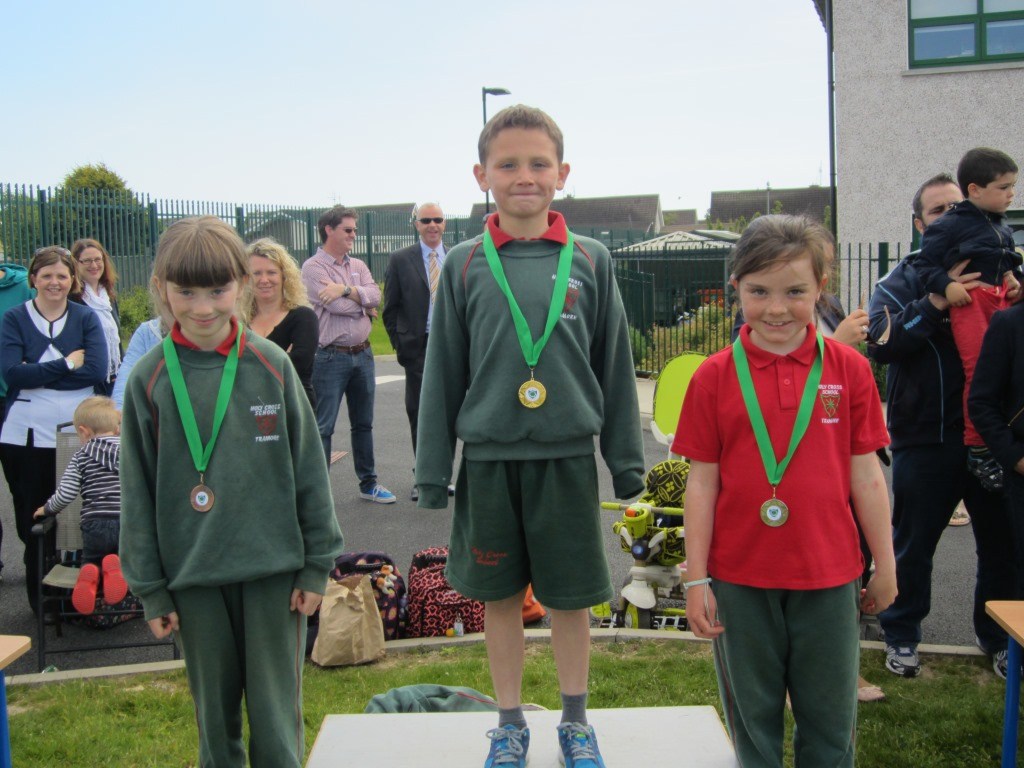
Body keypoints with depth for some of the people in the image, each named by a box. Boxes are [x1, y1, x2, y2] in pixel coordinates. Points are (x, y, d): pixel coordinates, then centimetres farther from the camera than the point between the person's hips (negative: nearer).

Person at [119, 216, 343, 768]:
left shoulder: (271, 365, -3)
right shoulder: (149, 379, -2)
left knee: (276, 713, 7)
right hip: (193, 576, 1)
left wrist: (317, 564, 1)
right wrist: (150, 589, 2)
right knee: (214, 714, 14)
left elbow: (309, 469, 1)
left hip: (273, 567, -1)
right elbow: (137, 491, 2)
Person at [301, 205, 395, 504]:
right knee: (322, 427, -2)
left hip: (362, 354, 7)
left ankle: (368, 483, 26)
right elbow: (337, 306, -19)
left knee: (363, 423, 15)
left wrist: (345, 290, -16)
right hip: (331, 357, -6)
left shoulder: (358, 266, 12)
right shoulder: (313, 267, -8)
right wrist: (362, 302, -2)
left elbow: (375, 296, -5)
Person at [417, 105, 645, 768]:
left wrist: (627, 459, 6)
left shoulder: (590, 261, 1)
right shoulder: (465, 265, 1)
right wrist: (433, 470, 3)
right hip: (489, 458, 1)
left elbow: (615, 366, 5)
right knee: (501, 596, 12)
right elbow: (443, 372, 4)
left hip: (567, 457, 0)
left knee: (571, 597, 10)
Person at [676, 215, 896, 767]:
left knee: (831, 718, 14)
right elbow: (702, 481, -2)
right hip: (741, 577, 0)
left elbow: (865, 475, 3)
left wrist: (885, 566, 8)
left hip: (828, 576, 1)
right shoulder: (714, 376, -4)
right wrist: (696, 578, -2)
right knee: (753, 718, 15)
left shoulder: (848, 369, -3)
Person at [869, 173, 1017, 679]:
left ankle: (999, 638, 31)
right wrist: (936, 302, -27)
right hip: (926, 441, -2)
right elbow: (880, 343, -15)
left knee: (1001, 542, 13)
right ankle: (901, 635, 25)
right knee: (912, 544, 9)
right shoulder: (902, 282, 2)